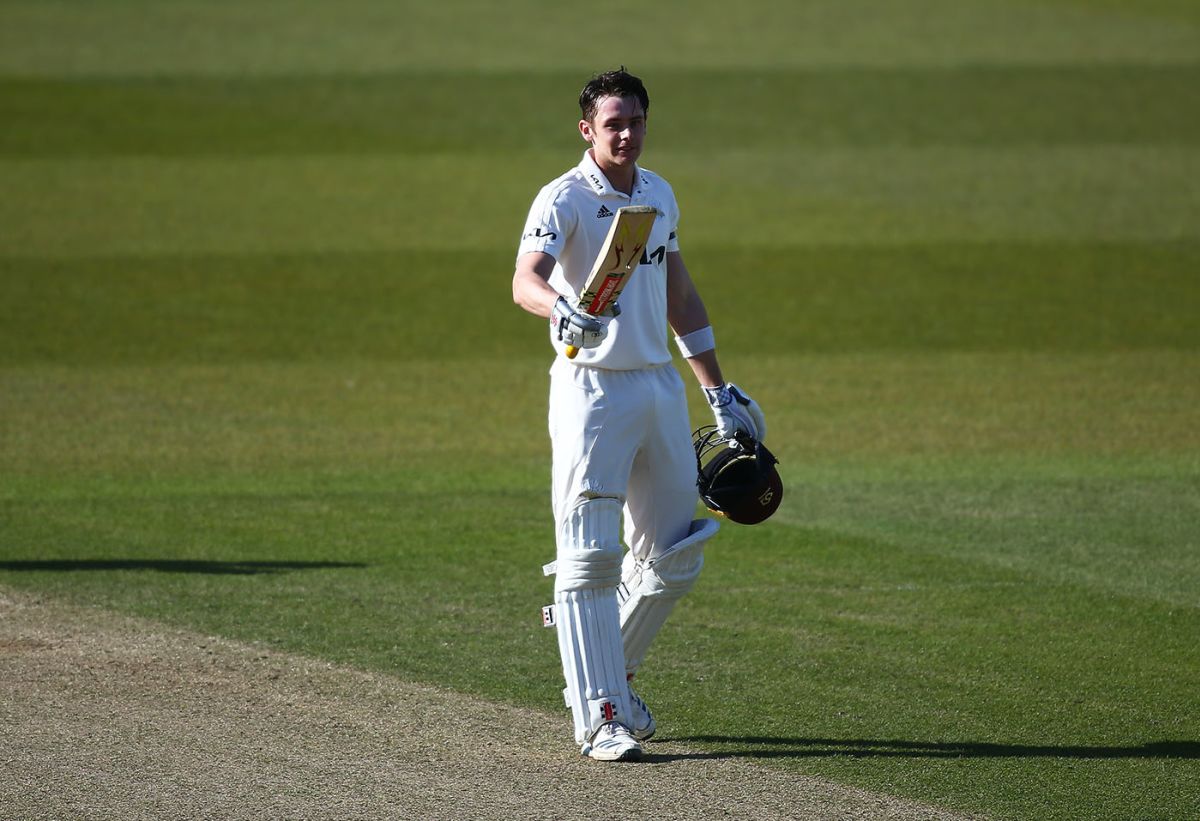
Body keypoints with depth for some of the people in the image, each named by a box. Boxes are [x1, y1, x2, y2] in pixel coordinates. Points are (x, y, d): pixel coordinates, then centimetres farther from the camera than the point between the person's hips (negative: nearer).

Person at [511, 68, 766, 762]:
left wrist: (720, 391, 22)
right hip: (593, 391, -7)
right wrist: (562, 307, -49)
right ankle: (599, 716, -9)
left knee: (675, 556, 10)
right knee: (590, 556, -9)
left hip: (661, 388, 7)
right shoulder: (565, 200, -9)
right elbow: (525, 280, -26)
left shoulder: (659, 195, 12)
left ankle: (612, 674, 29)